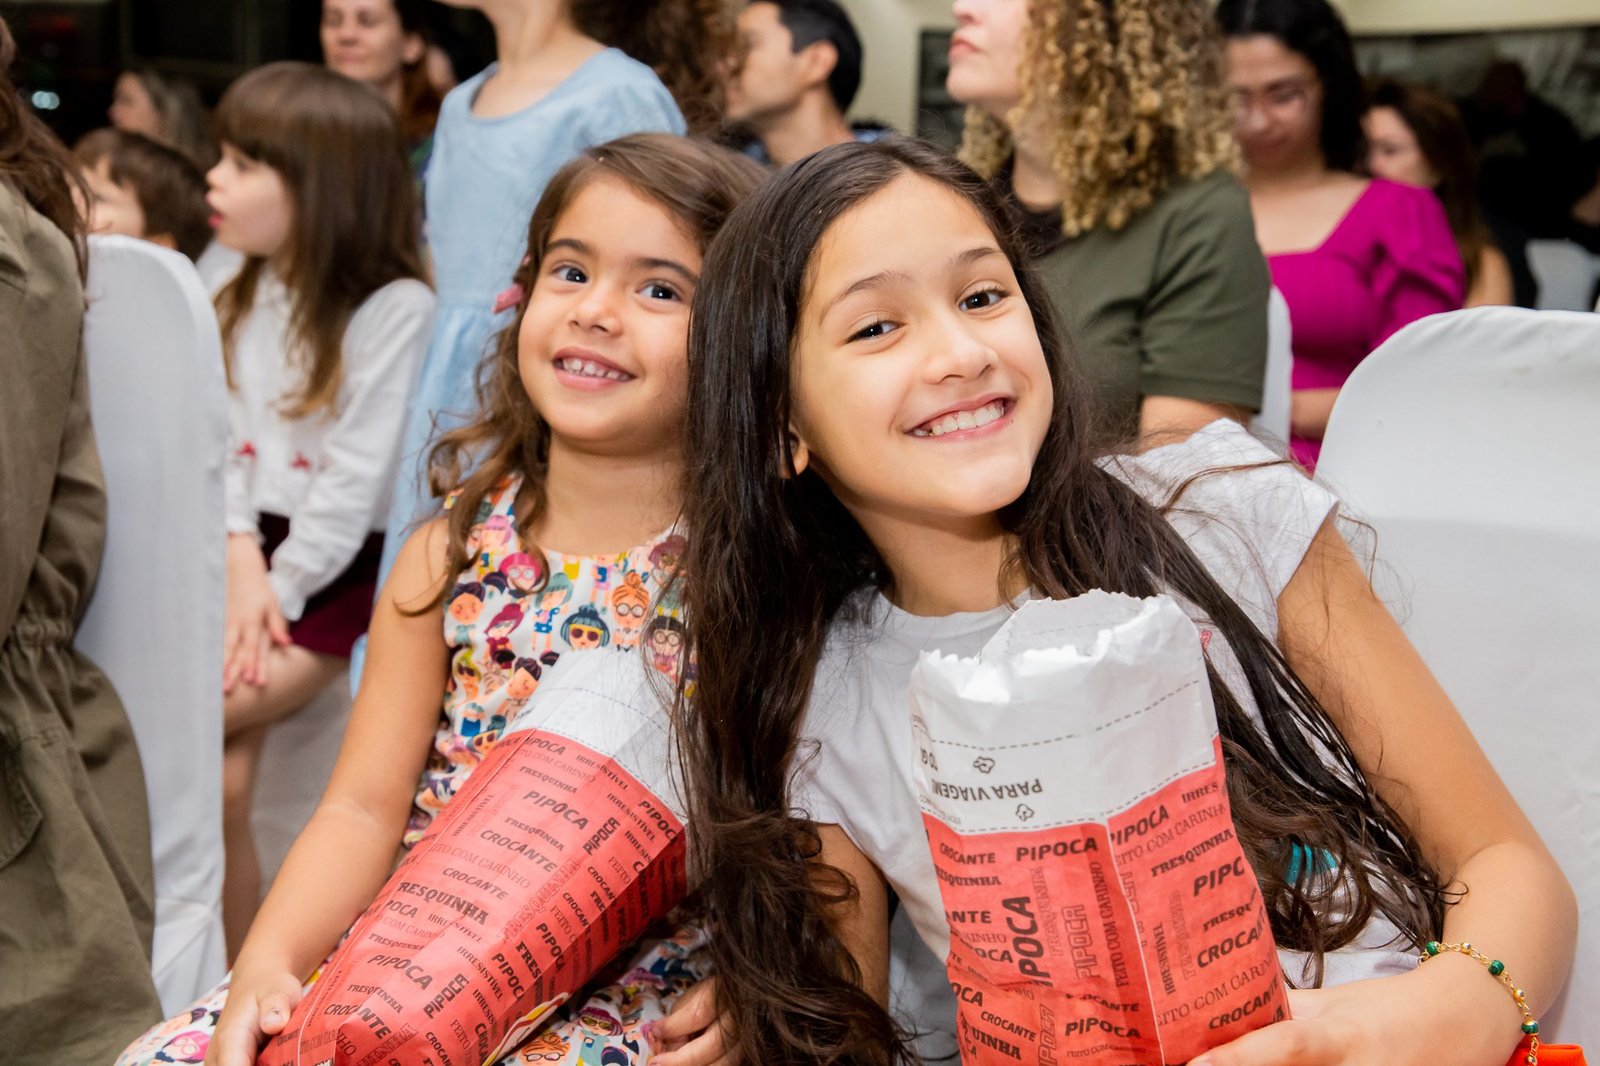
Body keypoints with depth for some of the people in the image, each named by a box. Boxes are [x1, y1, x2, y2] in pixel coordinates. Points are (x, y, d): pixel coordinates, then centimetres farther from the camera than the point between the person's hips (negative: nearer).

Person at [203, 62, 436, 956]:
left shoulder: (397, 309, -10)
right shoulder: (242, 301, 14)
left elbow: (356, 473, -14)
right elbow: (221, 441, 6)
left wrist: (281, 593, -13)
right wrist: (243, 561, -9)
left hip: (341, 568, -6)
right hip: (251, 553, 6)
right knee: (222, 773, -11)